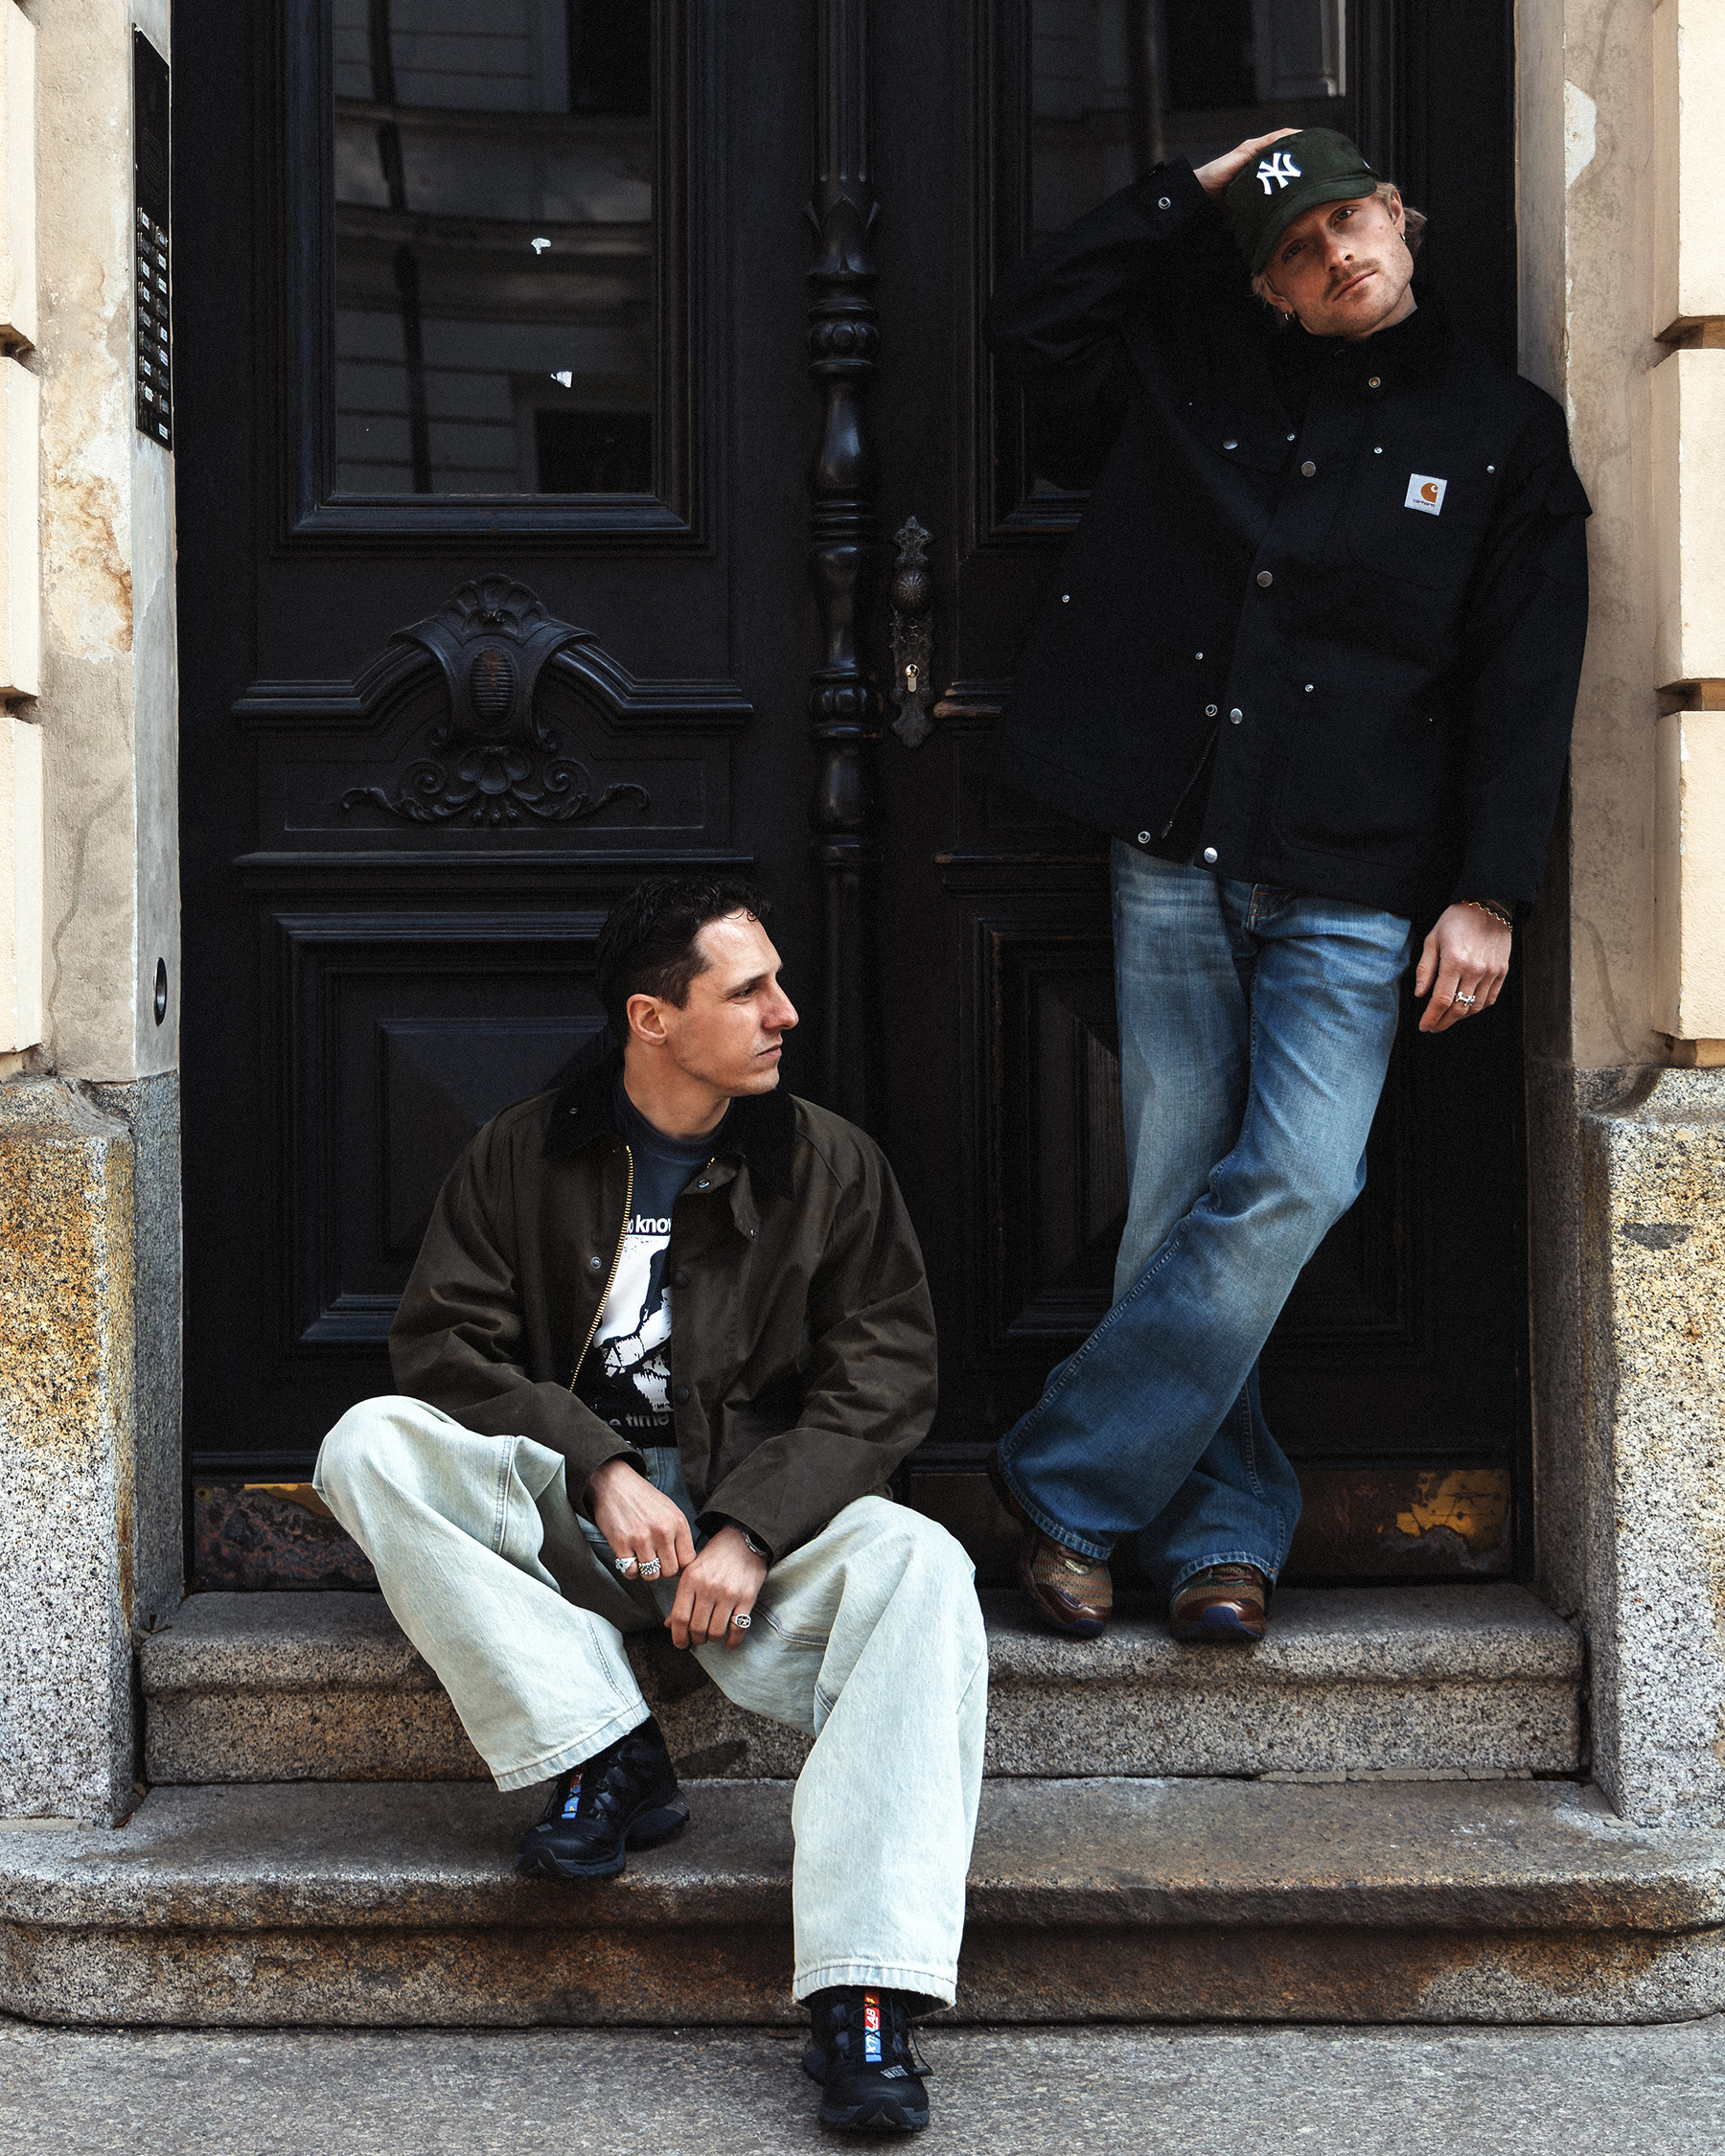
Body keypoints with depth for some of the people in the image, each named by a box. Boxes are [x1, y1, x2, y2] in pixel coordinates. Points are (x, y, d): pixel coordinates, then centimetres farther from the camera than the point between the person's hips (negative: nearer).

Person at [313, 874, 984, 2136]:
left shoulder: (831, 1165, 5)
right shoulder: (523, 1158, 5)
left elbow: (882, 1379, -1)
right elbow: (444, 1344, -1)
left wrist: (751, 1532, -17)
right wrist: (600, 1468, -17)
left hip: (763, 1507, -1)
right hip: (560, 1504, 1)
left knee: (924, 1571, -32)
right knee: (371, 1444, -25)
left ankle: (866, 2000, -41)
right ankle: (608, 1758, -24)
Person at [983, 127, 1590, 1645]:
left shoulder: (1503, 433, 6)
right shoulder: (1199, 370, 13)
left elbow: (1525, 682, 3)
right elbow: (1030, 321, 15)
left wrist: (1487, 893, -5)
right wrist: (1190, 195, 11)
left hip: (1355, 889, -2)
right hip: (1177, 858, 2)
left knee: (1294, 1185, -16)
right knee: (1176, 1201, 0)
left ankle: (1068, 1483, -4)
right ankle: (1224, 1531, 10)